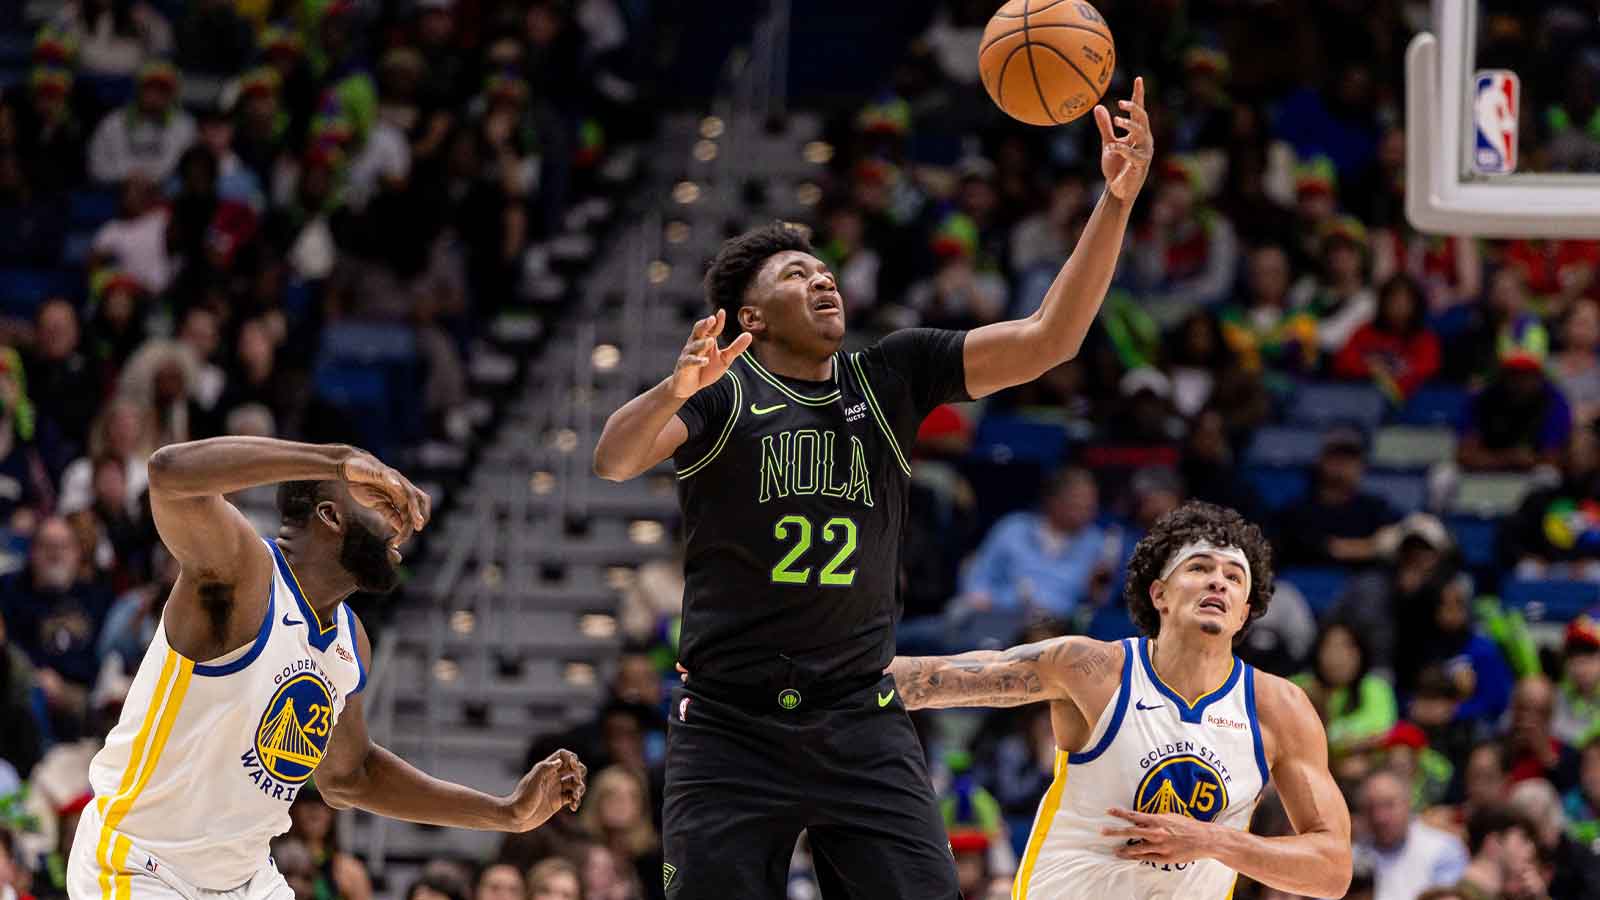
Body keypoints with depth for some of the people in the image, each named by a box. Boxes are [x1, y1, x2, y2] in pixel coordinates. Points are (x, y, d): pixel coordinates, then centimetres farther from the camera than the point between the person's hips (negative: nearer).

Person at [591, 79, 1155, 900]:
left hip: (862, 728, 3)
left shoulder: (891, 378, 9)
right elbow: (613, 461, -18)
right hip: (730, 731, -3)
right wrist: (676, 392, -39)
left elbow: (1047, 339, 3)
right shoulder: (718, 390, -1)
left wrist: (1117, 200, -8)